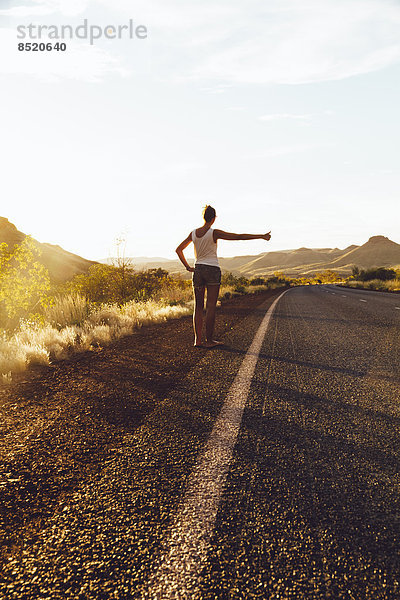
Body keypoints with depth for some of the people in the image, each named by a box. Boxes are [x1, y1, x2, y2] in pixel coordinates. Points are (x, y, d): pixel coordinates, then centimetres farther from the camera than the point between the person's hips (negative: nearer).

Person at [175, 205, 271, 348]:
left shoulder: (193, 233, 5)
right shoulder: (214, 233, -11)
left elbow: (178, 250, 14)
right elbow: (239, 236, -12)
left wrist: (187, 266, 12)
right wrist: (261, 236, -7)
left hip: (198, 270, 5)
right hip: (212, 270, -5)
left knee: (198, 306, 8)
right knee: (211, 306, -1)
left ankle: (197, 340, 6)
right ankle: (209, 340, 1)